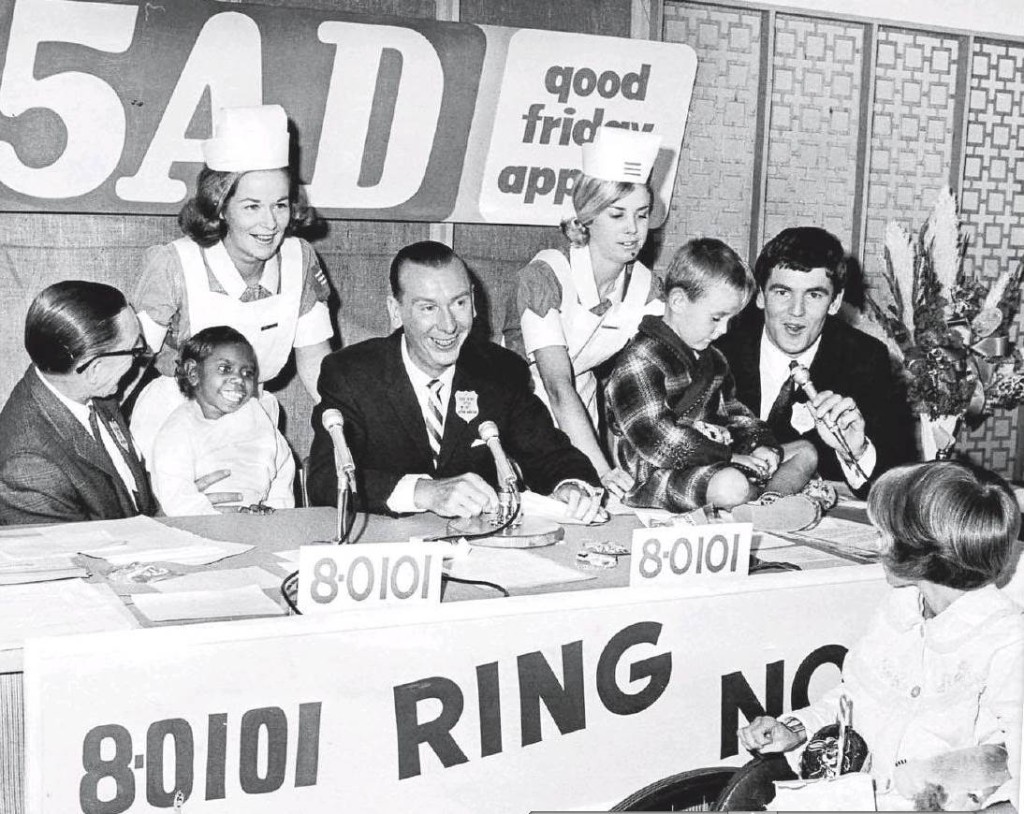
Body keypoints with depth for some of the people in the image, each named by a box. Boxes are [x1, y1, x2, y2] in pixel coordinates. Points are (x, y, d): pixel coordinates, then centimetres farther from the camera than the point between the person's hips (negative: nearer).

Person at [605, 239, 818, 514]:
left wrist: (761, 445, 0)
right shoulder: (639, 360, -17)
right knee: (731, 485, -38)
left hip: (715, 461, 10)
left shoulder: (710, 358, 15)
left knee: (805, 452, 9)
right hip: (658, 473, -9)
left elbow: (733, 412, 22)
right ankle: (777, 496, -5)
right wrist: (729, 457, -21)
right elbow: (657, 440, -24)